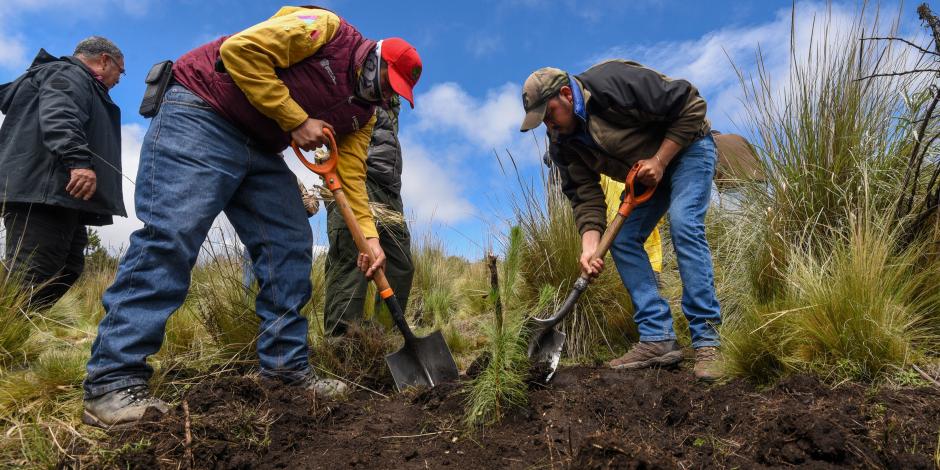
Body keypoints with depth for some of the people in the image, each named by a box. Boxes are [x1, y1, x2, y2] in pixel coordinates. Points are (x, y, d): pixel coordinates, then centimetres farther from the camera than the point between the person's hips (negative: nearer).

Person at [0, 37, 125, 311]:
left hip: (56, 195, 11)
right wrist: (78, 161, -33)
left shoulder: (79, 81, 35)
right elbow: (58, 116, -20)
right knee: (31, 278, -17)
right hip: (44, 190, -11)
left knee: (66, 272, 5)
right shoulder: (68, 75, 2)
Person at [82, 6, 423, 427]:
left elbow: (351, 176, 6)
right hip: (200, 115, -8)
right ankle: (113, 381, -16)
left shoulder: (363, 112, 11)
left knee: (291, 247, -1)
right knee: (170, 235, -19)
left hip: (261, 151, 9)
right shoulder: (325, 28, -11)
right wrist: (296, 120, -17)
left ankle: (286, 367, 4)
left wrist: (369, 237, -5)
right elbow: (240, 50, -20)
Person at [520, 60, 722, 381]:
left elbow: (691, 106, -24)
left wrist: (660, 160, -25)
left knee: (684, 225, -26)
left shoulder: (616, 83, -30)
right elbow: (586, 197, -12)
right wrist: (590, 246, -26)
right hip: (647, 175, 7)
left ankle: (706, 341, -22)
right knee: (622, 241, -5)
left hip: (687, 148, -7)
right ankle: (658, 340, -4)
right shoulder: (563, 143, -9)